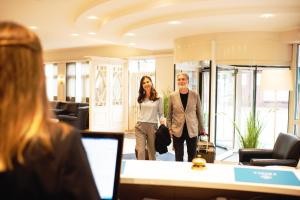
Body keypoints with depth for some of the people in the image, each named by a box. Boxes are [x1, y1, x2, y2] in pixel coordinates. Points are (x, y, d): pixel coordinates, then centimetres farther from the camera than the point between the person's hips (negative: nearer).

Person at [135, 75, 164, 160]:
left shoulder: (158, 98, 2)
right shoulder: (140, 98, 10)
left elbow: (160, 113, 4)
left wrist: (163, 125, -11)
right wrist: (138, 123, 12)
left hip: (153, 126, -1)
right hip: (140, 126, 1)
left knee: (152, 151, 11)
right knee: (140, 151, -6)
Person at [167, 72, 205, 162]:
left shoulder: (195, 95, 0)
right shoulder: (172, 96, 0)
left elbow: (199, 113, 6)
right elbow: (169, 114, 6)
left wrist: (201, 128, 9)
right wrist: (169, 128, 1)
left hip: (192, 131, 0)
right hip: (177, 131, 0)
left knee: (192, 157, 9)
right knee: (178, 158, 7)